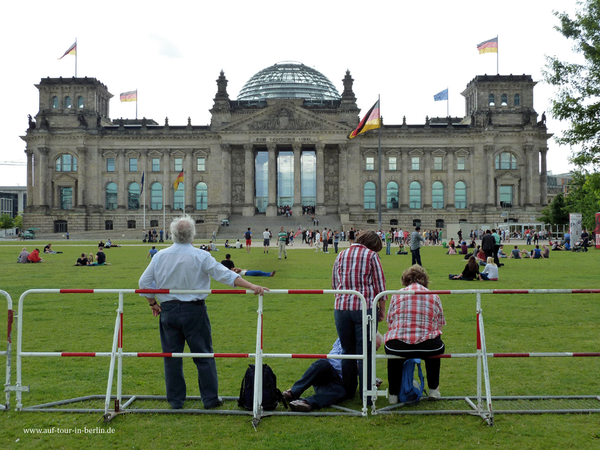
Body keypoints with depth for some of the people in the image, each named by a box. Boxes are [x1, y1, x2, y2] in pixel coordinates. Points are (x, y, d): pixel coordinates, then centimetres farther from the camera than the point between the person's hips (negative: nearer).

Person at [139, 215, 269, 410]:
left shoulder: (160, 256, 1)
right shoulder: (201, 256, -8)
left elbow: (144, 282, 6)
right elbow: (225, 275, -14)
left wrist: (153, 303, 19)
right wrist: (252, 286, -15)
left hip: (168, 311, 3)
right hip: (194, 311, -3)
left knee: (171, 356, 11)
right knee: (203, 355, 7)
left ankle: (175, 400, 18)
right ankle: (210, 399, 13)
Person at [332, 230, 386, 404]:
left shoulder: (341, 255, 12)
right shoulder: (371, 255, 0)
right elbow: (379, 285, 0)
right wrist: (382, 309, 9)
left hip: (342, 308, 4)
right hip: (365, 308, -4)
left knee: (347, 351, 14)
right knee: (365, 352, 3)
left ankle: (348, 391, 23)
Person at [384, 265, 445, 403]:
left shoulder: (397, 295, 13)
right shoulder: (434, 296, 15)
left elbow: (390, 323, 14)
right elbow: (440, 324, 17)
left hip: (398, 346, 0)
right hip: (427, 347, 1)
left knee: (390, 348, 35)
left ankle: (393, 394, 34)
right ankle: (433, 389, 43)